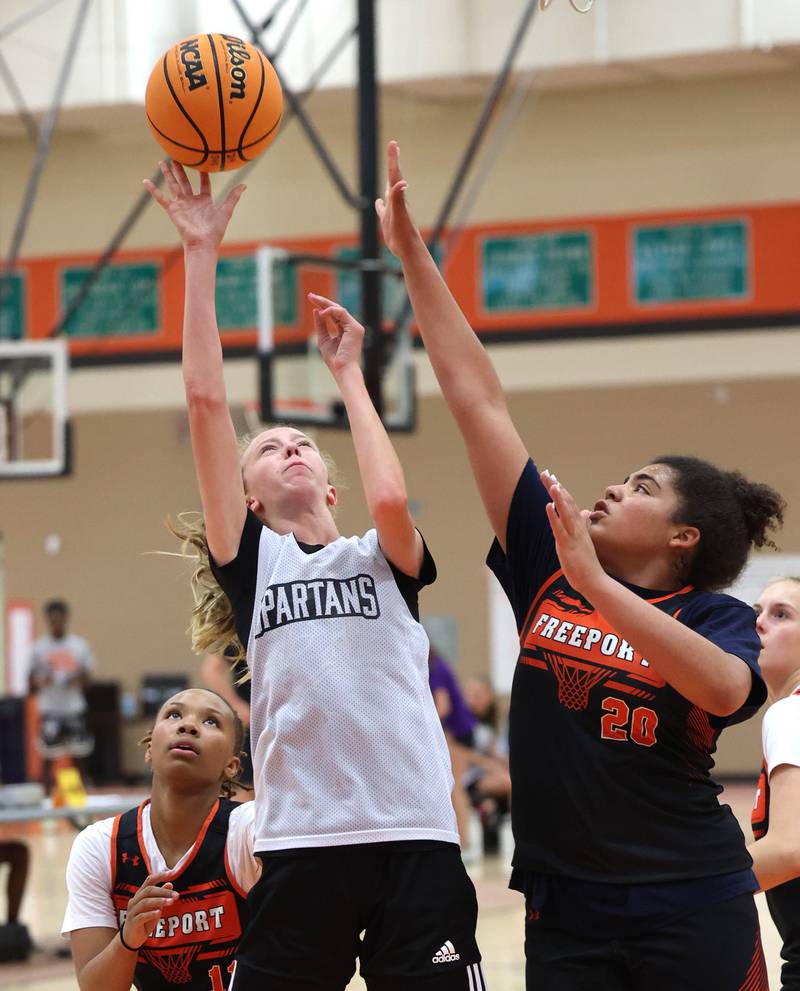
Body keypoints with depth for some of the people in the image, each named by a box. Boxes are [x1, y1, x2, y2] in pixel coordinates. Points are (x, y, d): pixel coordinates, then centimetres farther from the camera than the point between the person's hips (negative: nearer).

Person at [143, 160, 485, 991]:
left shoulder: (383, 559, 16)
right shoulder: (249, 561, 12)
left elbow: (390, 500, -9)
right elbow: (206, 402, 4)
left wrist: (347, 374, 6)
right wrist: (200, 255, 2)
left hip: (414, 837, 1)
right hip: (299, 842, 0)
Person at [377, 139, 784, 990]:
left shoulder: (714, 616, -4)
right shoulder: (546, 573, 6)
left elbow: (726, 689, -29)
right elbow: (478, 400, 6)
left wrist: (594, 582, -30)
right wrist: (412, 256, 6)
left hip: (690, 917, -4)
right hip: (566, 914, 4)